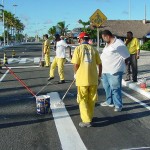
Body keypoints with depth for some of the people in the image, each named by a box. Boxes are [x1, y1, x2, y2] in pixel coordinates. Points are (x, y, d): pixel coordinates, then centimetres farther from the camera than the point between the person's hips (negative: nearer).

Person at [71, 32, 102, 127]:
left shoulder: (78, 48, -4)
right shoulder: (93, 49, 6)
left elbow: (76, 64, -9)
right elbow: (99, 64, 7)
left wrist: (75, 74, 9)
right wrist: (99, 76, 19)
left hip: (82, 78, -4)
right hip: (93, 78, 4)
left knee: (83, 100, 6)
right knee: (91, 100, 16)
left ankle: (86, 121, 2)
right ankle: (90, 117, 30)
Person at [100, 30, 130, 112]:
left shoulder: (119, 44, -14)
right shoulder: (108, 44, 14)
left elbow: (126, 56, -10)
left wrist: (118, 63, -4)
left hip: (114, 71, -9)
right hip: (105, 70, 9)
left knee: (115, 88, -5)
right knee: (107, 87, 18)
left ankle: (118, 105, 6)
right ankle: (109, 102, 34)